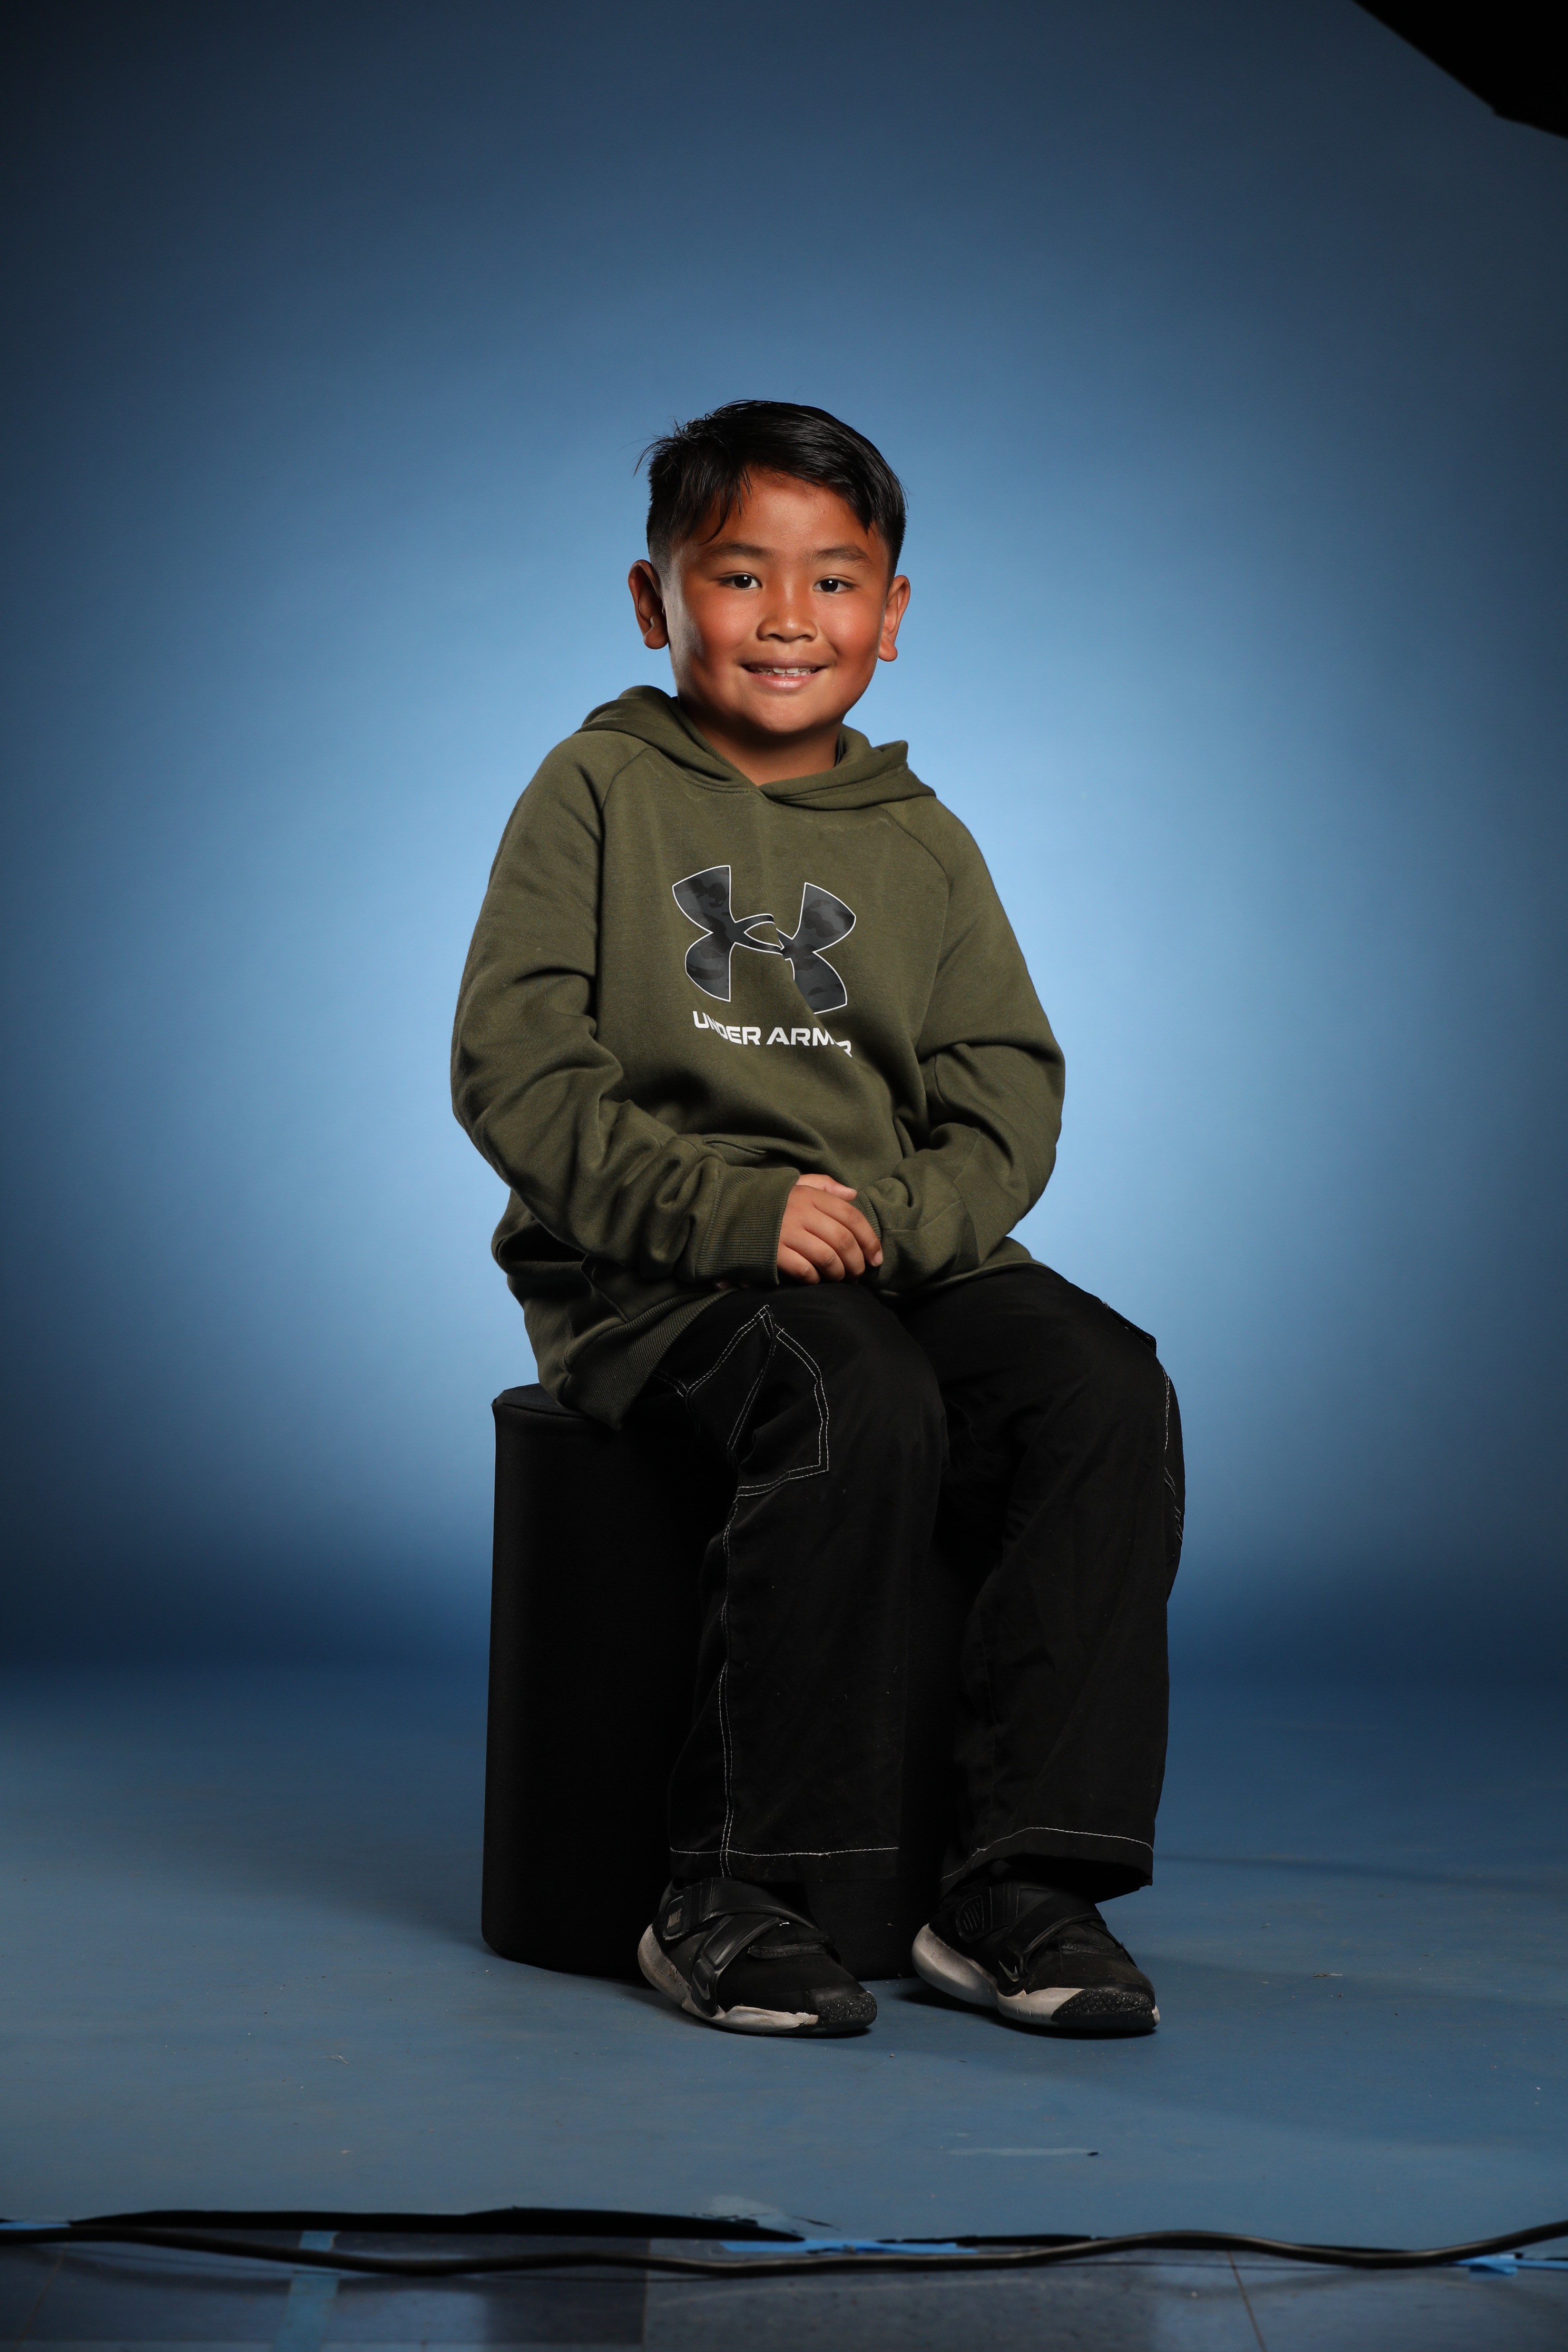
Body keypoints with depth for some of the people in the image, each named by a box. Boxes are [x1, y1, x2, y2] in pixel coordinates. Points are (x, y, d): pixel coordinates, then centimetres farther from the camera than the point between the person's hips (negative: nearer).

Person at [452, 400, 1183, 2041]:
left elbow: (1009, 1099, 10)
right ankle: (730, 1893, -22)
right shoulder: (598, 793, 4)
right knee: (860, 1404, -34)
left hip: (898, 1250, 5)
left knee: (1108, 1389, -22)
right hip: (645, 1274, -4)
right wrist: (734, 1206, -19)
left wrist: (893, 1215, -13)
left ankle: (1020, 1883, -17)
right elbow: (515, 1075, -6)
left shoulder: (922, 844, 16)